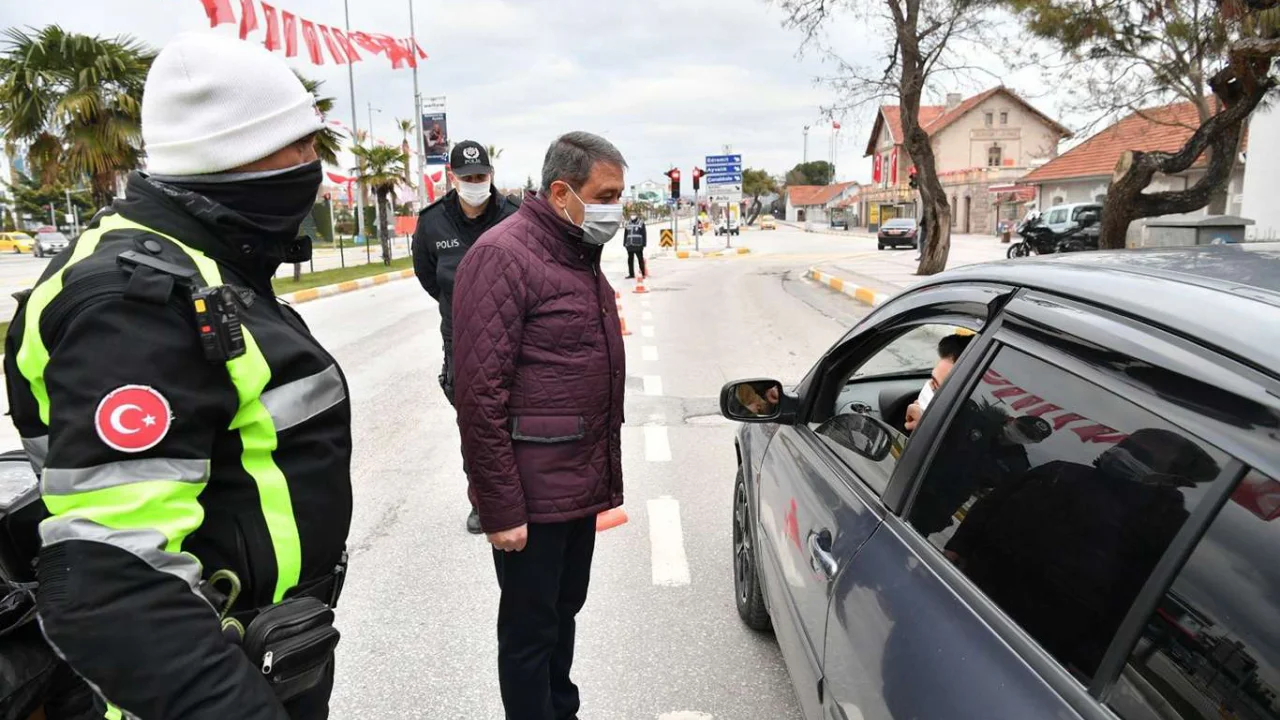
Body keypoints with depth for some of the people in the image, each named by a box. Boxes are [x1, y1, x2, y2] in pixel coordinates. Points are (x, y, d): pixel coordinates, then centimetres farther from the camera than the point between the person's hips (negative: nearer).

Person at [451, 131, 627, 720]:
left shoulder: (579, 255, 13)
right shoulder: (502, 257, -17)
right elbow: (481, 394, -21)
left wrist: (602, 472, 18)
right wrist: (500, 508, -20)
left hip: (580, 484, 9)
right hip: (531, 495, -9)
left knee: (564, 612, 22)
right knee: (530, 629, 7)